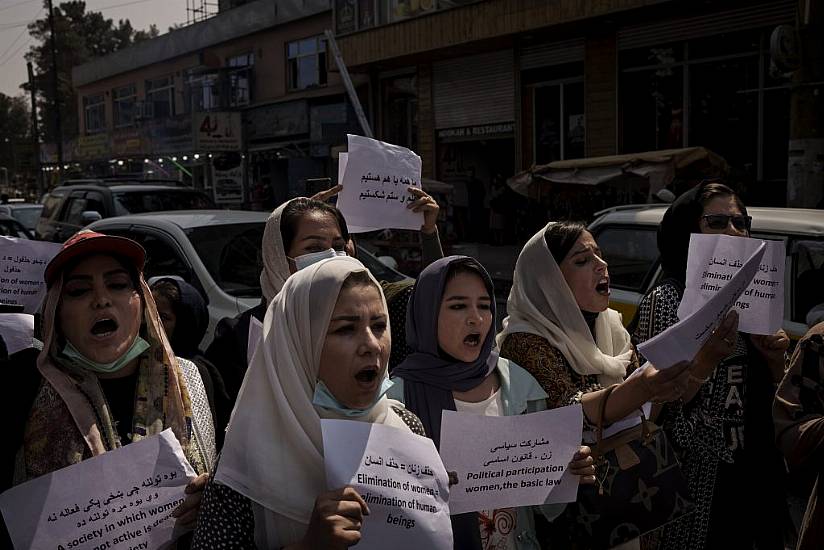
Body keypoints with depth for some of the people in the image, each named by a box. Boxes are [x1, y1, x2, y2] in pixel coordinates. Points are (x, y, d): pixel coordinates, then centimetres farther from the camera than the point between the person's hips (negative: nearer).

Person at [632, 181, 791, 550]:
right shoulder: (665, 300, -13)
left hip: (754, 478, 6)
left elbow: (770, 402, 14)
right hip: (697, 482, -6)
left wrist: (775, 360, -6)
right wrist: (704, 361, -29)